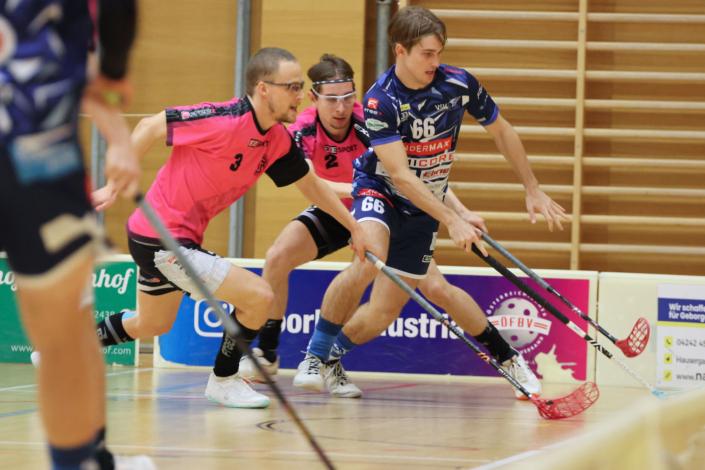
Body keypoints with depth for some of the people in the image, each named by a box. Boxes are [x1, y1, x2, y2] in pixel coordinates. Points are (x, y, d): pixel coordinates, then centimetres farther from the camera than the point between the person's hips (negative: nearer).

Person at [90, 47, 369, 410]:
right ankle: (224, 380, 8)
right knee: (258, 296, -12)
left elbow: (311, 185, 17)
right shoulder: (224, 119, -24)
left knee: (152, 326, 28)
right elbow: (150, 127, -19)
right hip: (161, 239, -9)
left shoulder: (278, 141, 0)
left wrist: (353, 227, 18)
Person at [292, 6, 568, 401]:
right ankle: (316, 356, -20)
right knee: (369, 261, -34)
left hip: (423, 209, 4)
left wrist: (534, 191, 8)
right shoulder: (380, 102, -24)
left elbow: (502, 132, 5)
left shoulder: (459, 84, -13)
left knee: (383, 313, -2)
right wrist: (453, 220, -33)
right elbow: (400, 175, -27)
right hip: (380, 192, -4)